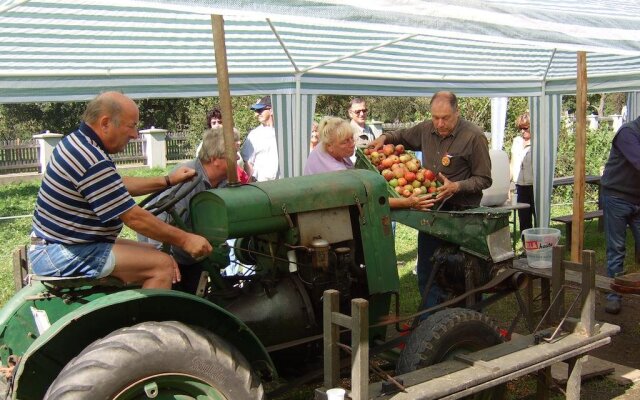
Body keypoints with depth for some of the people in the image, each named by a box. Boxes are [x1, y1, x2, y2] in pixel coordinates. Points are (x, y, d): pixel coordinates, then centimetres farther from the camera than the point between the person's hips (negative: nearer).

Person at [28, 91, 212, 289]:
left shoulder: (75, 141, 9)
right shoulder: (93, 163, -24)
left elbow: (119, 186, 22)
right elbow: (133, 217, -21)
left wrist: (168, 181, 18)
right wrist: (184, 239, -13)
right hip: (64, 257, -11)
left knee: (152, 254, 15)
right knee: (163, 266, -16)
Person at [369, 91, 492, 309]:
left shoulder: (474, 137, -12)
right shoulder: (426, 130, 6)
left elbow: (484, 179, -10)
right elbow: (404, 136, 28)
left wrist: (456, 187, -24)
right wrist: (385, 138, 9)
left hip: (461, 213, -6)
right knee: (426, 271, 12)